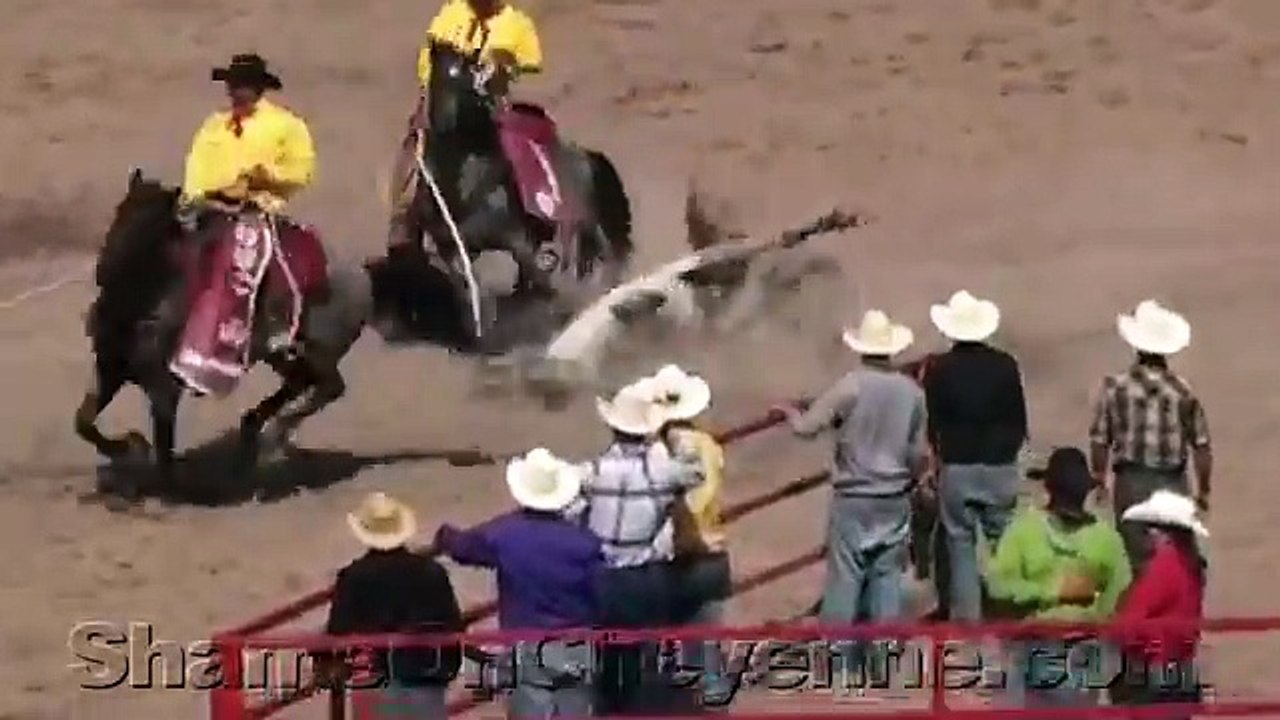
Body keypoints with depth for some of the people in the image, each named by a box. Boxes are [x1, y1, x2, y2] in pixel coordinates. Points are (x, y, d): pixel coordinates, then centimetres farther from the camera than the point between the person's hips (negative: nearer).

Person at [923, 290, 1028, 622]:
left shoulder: (939, 369, -6)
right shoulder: (1005, 365, -3)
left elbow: (933, 424, 0)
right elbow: (1020, 420, 2)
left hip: (956, 468, -1)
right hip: (1001, 467, 1)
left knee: (961, 545, 6)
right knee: (1004, 544, 9)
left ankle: (966, 617, 2)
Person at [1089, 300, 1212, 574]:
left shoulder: (1116, 386, -6)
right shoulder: (1183, 391, -3)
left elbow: (1100, 442, -2)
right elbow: (1201, 446, -1)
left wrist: (1100, 479, 13)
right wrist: (1203, 490, 11)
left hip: (1132, 480, -1)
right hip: (1174, 482, 1)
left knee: (1139, 560, 5)